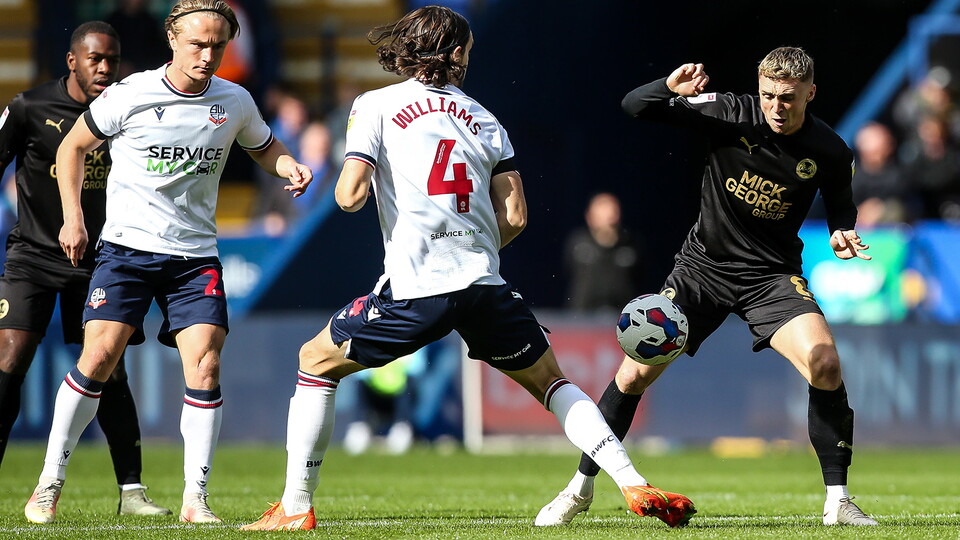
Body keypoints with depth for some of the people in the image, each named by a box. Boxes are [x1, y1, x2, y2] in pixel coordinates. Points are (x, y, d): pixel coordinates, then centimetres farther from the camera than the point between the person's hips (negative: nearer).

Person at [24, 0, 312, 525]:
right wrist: (73, 218, -1)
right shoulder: (130, 96, -7)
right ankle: (50, 483, -1)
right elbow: (72, 147, 6)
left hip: (195, 255, 3)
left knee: (205, 366, -11)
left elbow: (263, 147, 23)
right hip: (127, 246, -2)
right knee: (98, 357, -13)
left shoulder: (235, 102, 2)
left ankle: (194, 498, -4)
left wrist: (291, 168, 1)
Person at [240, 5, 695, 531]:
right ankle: (635, 485, 7)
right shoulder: (481, 118, 15)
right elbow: (514, 216, 10)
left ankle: (295, 507, 11)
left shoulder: (375, 105, 4)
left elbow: (350, 195, -8)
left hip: (415, 288, -3)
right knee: (550, 380, 21)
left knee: (317, 363, 17)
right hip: (485, 284, 3)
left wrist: (347, 182, 16)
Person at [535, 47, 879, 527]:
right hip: (703, 266, 0)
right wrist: (671, 87, -37)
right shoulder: (731, 115, -15)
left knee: (825, 364, -23)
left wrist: (843, 237, -13)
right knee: (635, 373, -5)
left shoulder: (830, 153, -11)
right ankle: (580, 488, 14)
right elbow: (634, 106, -16)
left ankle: (836, 501, -10)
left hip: (771, 277, 0)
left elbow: (841, 209, 10)